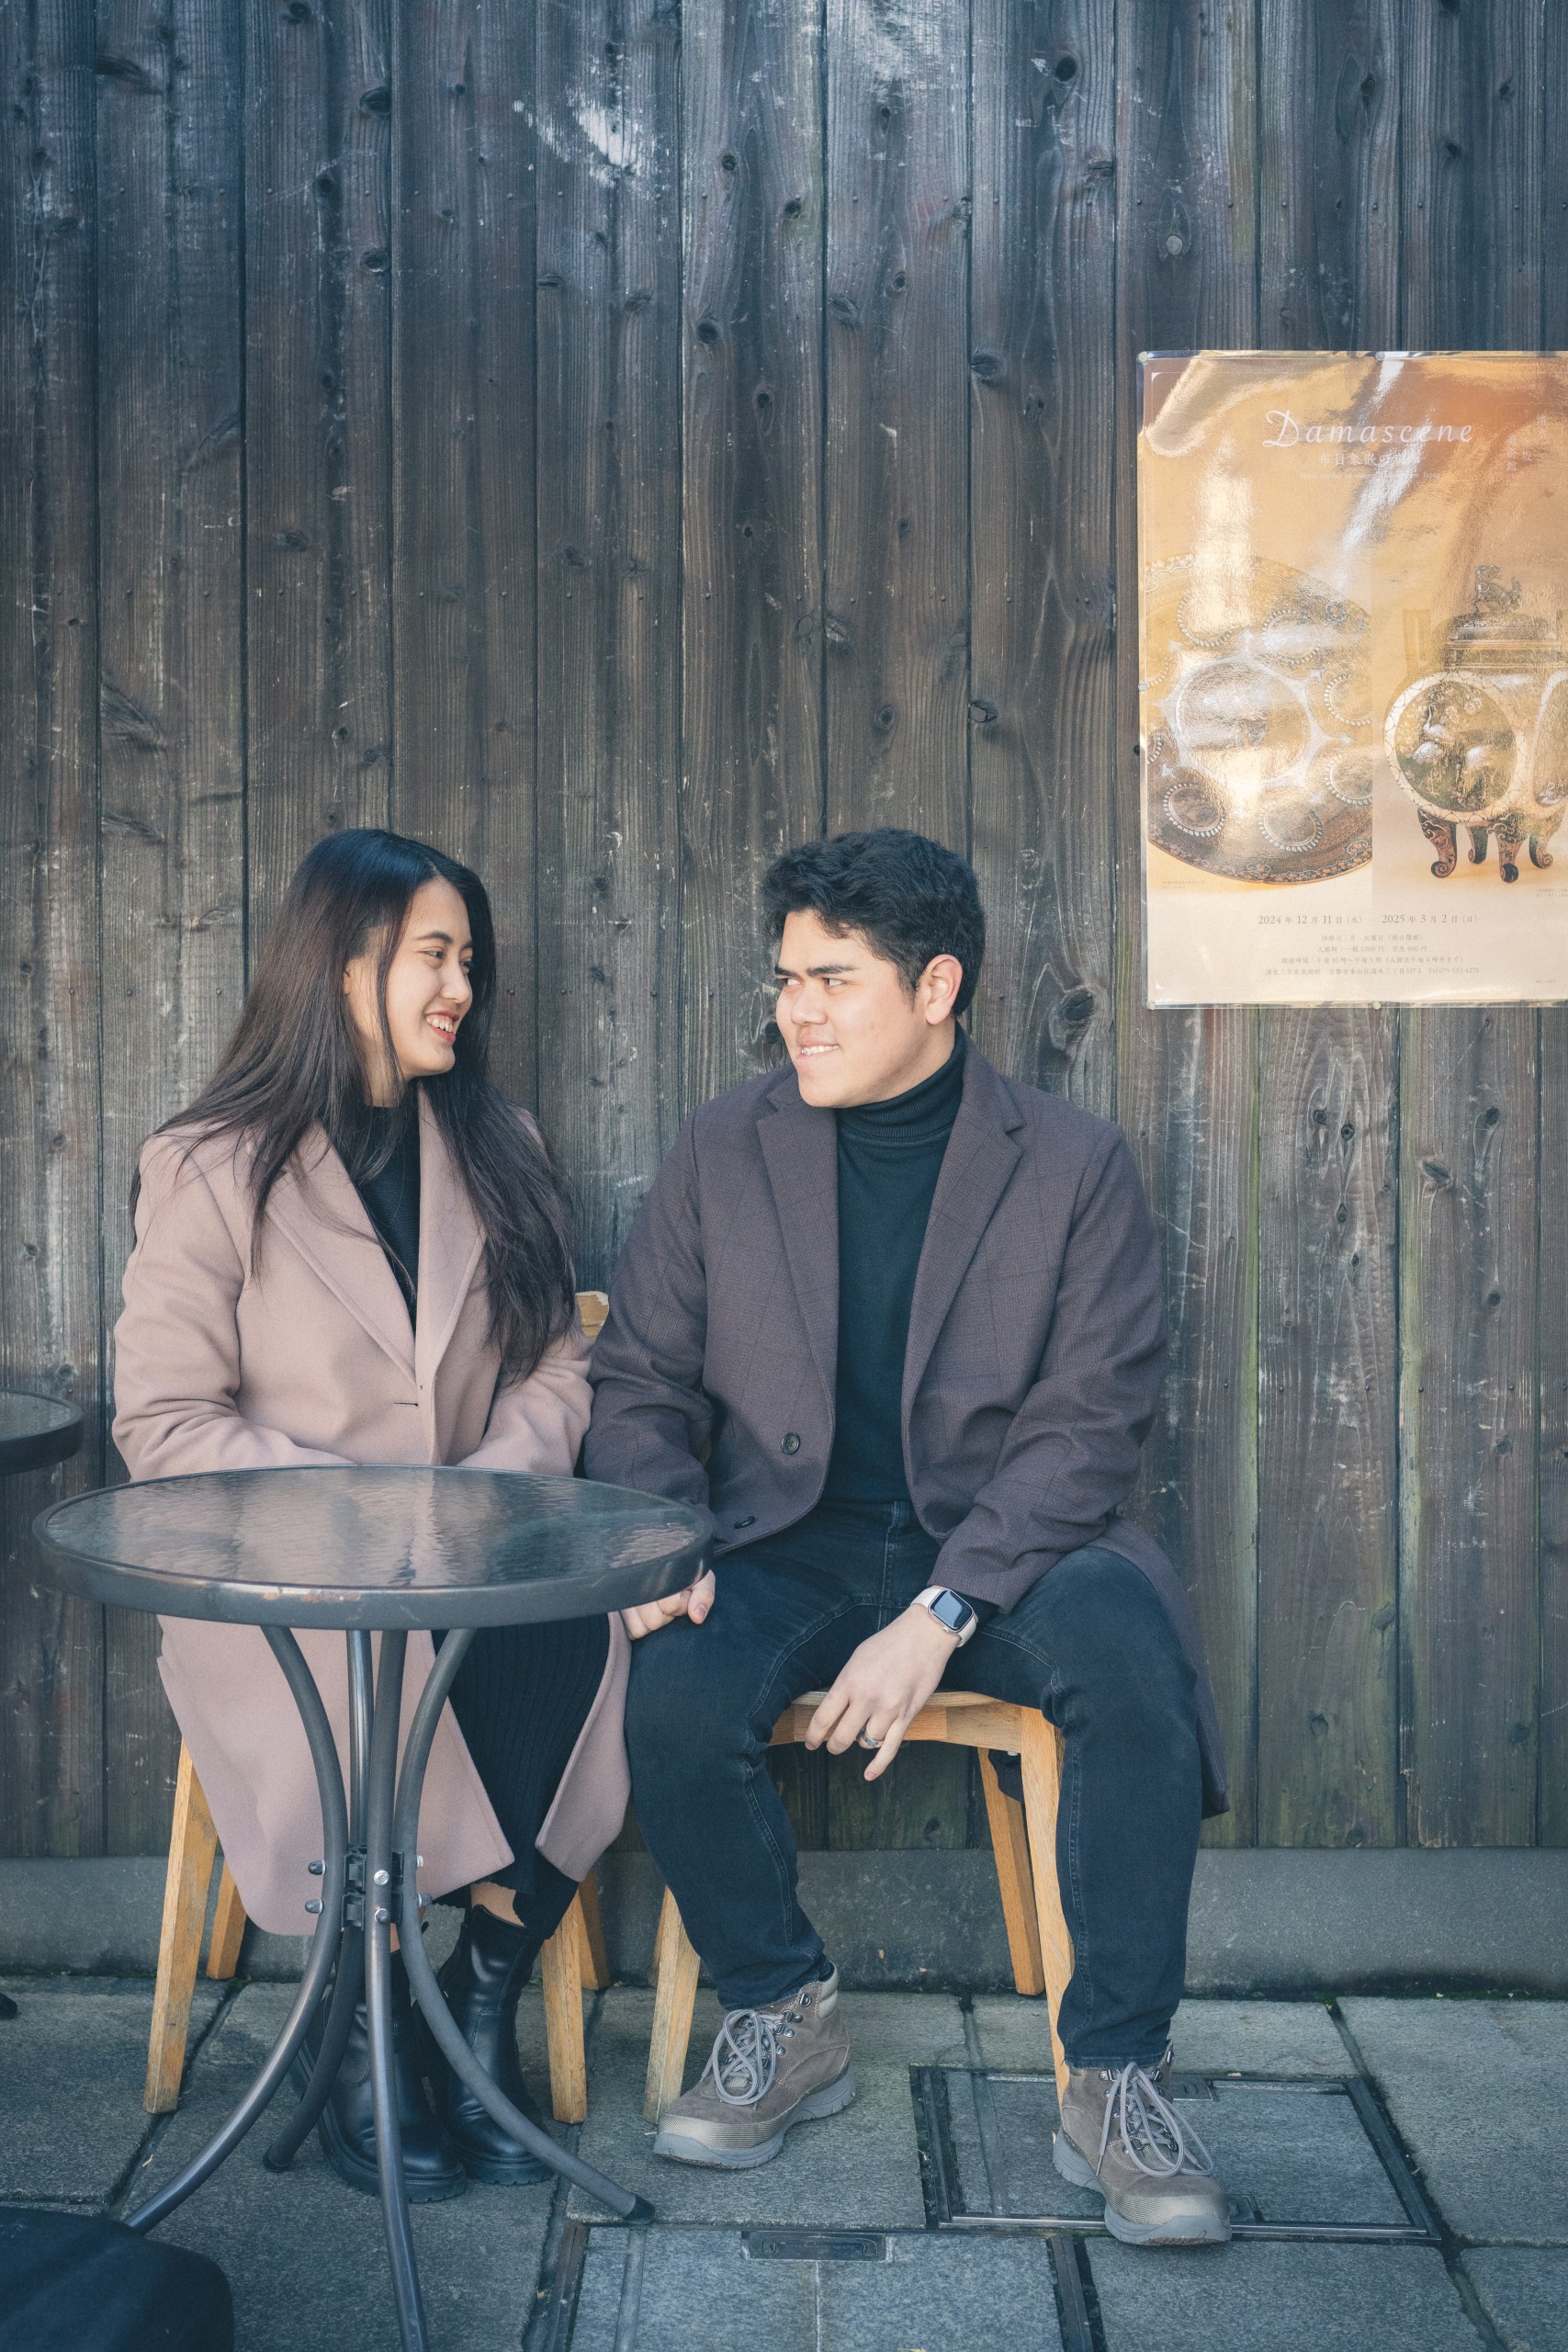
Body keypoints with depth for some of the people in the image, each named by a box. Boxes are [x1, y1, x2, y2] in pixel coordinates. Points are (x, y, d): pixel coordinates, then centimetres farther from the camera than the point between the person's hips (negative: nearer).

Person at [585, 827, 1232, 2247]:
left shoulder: (1074, 1166, -3)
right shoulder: (726, 1150, 4)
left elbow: (1089, 1423, -9)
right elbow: (641, 1382, 8)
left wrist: (941, 1612, -21)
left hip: (997, 1547, -1)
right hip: (788, 1545, 2)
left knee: (1130, 1653, -32)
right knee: (675, 1689, -29)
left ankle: (1115, 2079, -15)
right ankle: (783, 2021, -1)